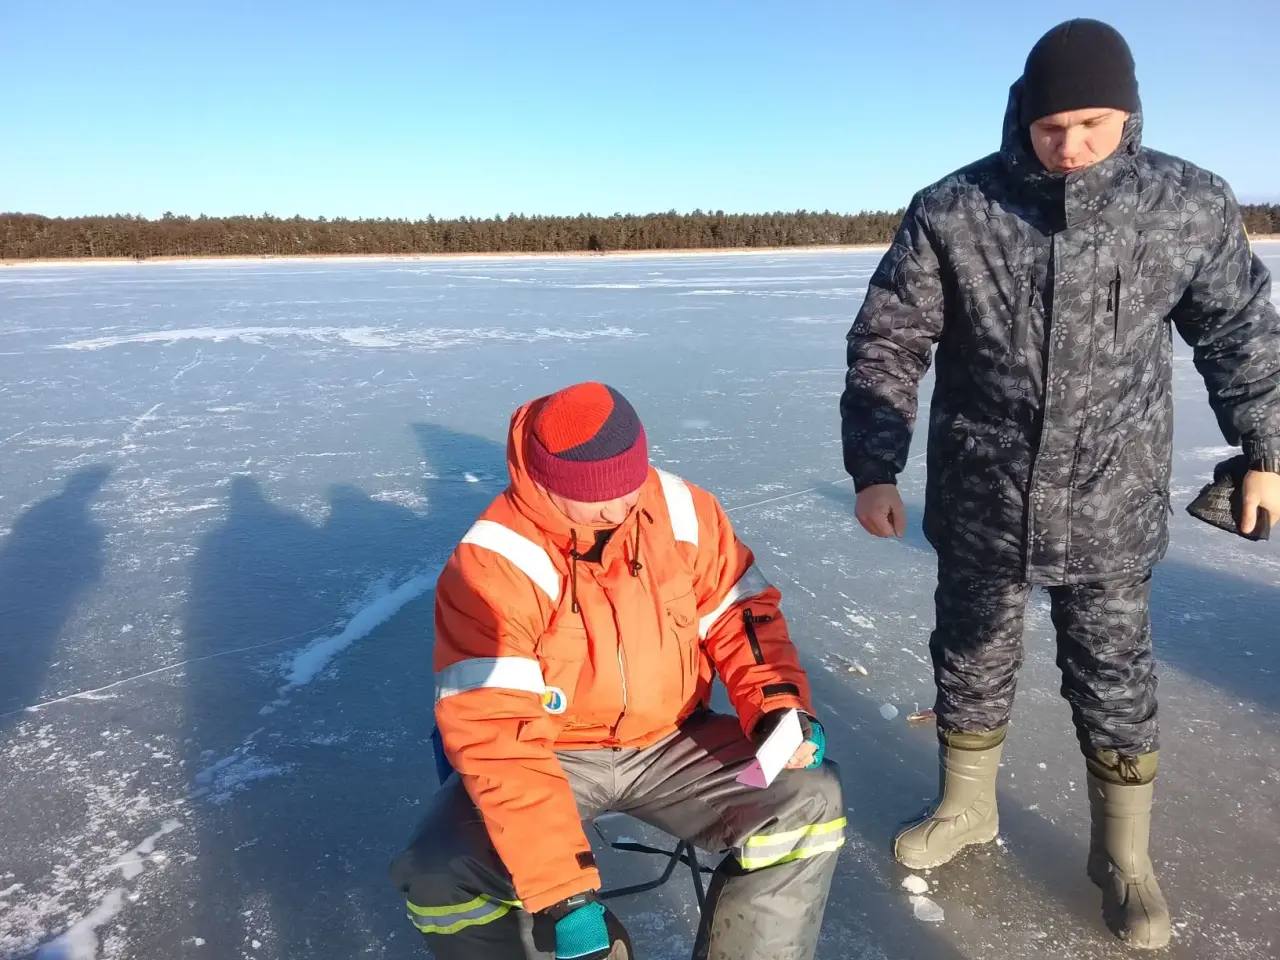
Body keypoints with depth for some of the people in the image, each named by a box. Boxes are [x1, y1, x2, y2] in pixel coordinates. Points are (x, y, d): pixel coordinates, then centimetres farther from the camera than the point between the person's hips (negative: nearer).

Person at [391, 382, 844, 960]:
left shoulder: (681, 509, -10)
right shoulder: (490, 565, -23)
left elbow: (739, 611, 3)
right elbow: (494, 735, -26)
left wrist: (777, 705, -16)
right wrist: (560, 894, -32)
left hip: (672, 745, 3)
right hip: (551, 756, -2)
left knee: (811, 799, -17)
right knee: (441, 876, -26)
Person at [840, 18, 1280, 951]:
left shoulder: (1193, 205, -5)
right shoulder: (951, 212, -10)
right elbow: (886, 346, -6)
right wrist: (873, 470, -11)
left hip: (1111, 508, 0)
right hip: (979, 503, 0)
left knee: (1116, 681, 11)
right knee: (971, 660, 16)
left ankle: (1124, 855, 34)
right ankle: (967, 807, 40)